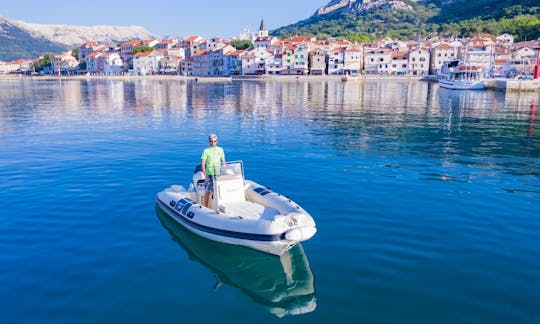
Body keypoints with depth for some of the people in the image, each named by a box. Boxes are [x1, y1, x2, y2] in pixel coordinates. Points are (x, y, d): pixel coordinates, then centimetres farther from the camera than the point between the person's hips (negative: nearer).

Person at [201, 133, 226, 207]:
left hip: (218, 174, 3)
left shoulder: (220, 150, 7)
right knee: (208, 191, 0)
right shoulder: (206, 151, -2)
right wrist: (205, 176, -11)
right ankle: (205, 207, 10)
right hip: (209, 174, -3)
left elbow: (223, 162, 13)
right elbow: (202, 165, -4)